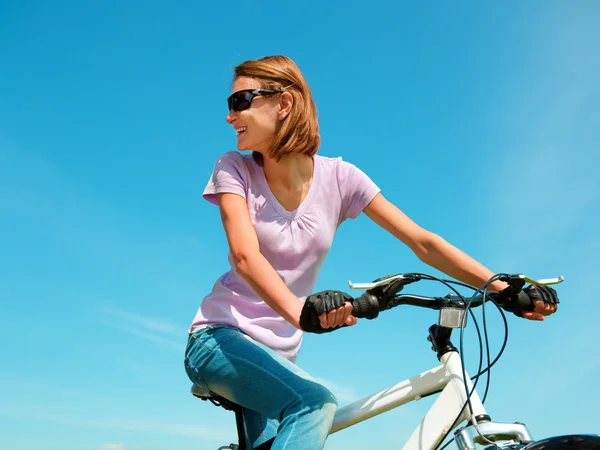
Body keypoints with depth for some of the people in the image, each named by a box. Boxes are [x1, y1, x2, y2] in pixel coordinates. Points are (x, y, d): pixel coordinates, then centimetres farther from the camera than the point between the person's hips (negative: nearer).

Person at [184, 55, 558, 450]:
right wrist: (299, 311, -44)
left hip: (278, 354, 3)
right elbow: (246, 256, -24)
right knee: (316, 403, -29)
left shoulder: (338, 177, -5)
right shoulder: (235, 170, -8)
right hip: (221, 340, -3)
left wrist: (502, 286, -21)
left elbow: (422, 242, -9)